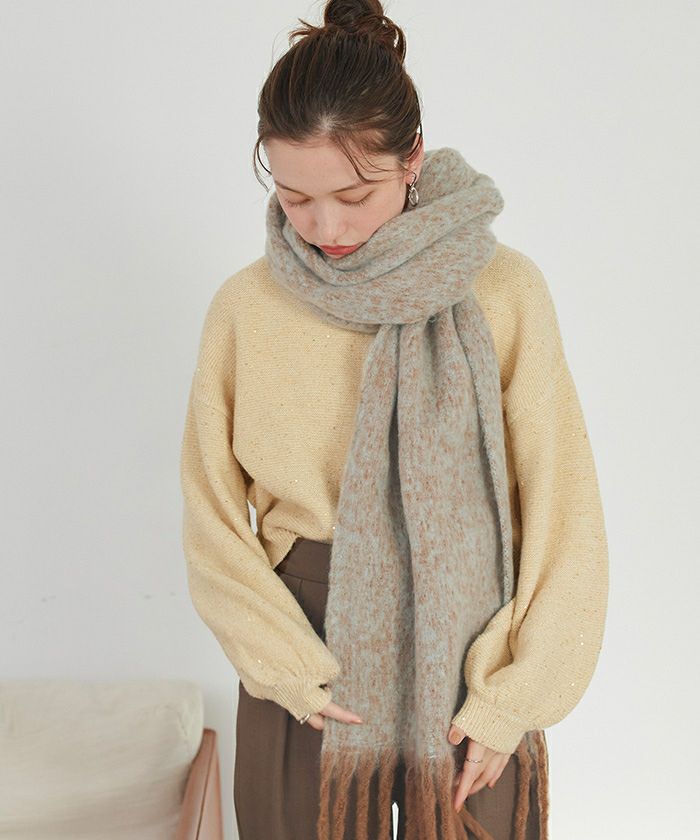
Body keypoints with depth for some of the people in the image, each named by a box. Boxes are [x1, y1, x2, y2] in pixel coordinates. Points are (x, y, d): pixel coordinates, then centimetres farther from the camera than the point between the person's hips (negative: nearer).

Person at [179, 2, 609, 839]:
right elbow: (213, 524, 0)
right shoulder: (244, 308, -6)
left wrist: (509, 703, -8)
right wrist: (294, 672, -8)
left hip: (469, 655, 0)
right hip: (306, 651, 1)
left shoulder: (505, 291, -10)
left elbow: (562, 516, -7)